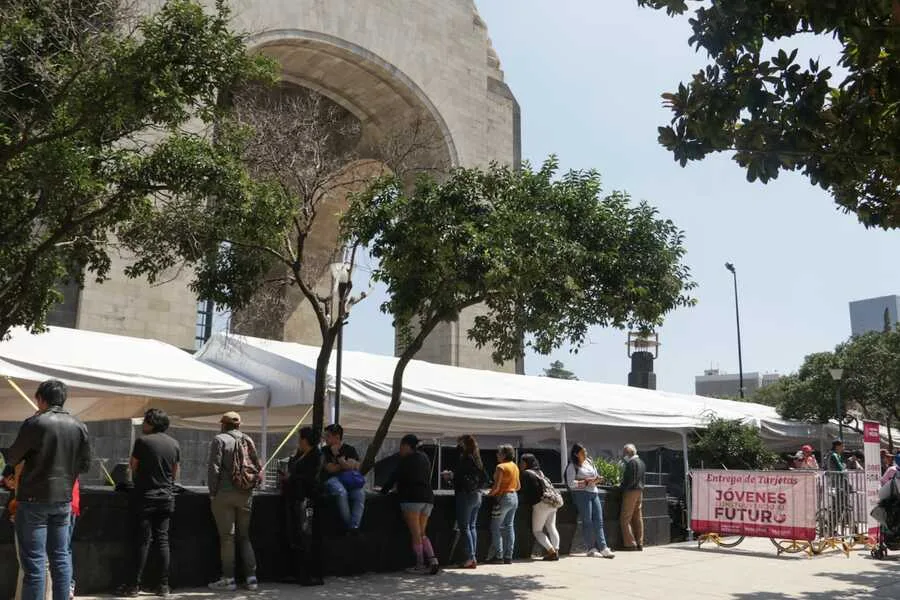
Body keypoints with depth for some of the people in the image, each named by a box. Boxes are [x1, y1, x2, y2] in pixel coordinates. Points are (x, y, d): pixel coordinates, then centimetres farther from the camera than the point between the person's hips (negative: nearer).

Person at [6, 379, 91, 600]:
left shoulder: (35, 423, -12)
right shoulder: (79, 426, 1)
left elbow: (12, 458, -2)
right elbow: (85, 465, 7)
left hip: (34, 499, -4)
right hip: (63, 499, 4)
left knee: (34, 560, 0)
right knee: (60, 557, 12)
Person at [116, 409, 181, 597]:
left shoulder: (143, 441, -9)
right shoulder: (174, 444, 5)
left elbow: (133, 468, -2)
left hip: (145, 496, -4)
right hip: (166, 497, 4)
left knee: (142, 541, 1)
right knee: (162, 540, 7)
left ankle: (134, 585, 6)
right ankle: (164, 585, 8)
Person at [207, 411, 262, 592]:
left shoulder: (220, 439, -6)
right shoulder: (248, 440, 8)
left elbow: (214, 468, -12)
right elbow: (258, 467, 9)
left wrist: (212, 492, -5)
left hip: (225, 494, -4)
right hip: (246, 495, 5)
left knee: (227, 537, 2)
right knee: (244, 536, 12)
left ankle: (228, 579, 5)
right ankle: (251, 578, 10)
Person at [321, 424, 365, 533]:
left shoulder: (350, 449, 12)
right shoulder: (325, 451, 9)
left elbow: (355, 467, -3)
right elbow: (330, 469, -2)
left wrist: (337, 455, -7)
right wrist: (346, 465, 2)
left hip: (350, 480, 2)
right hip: (332, 479, -1)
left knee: (360, 493, -31)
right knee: (341, 492, -36)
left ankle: (354, 527, -34)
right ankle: (348, 525, -26)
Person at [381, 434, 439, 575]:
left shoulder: (407, 460, -5)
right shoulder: (424, 458, 18)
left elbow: (394, 477, -6)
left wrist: (383, 490, 6)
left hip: (412, 498, -8)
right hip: (428, 498, 8)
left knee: (416, 534, -3)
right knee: (422, 534, 12)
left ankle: (420, 565, -3)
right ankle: (432, 559, -3)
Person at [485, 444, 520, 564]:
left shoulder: (501, 467, -12)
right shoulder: (515, 467, 12)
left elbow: (496, 486, -17)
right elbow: (518, 486, 17)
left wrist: (489, 495, -3)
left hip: (503, 497, -8)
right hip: (514, 497, 8)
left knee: (496, 527, -1)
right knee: (509, 526, 8)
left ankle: (498, 556, -2)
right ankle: (508, 556, 9)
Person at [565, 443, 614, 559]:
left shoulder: (589, 462, 18)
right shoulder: (573, 466, -2)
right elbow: (571, 483, -10)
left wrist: (597, 480, 1)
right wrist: (586, 482, -14)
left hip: (594, 493, 6)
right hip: (581, 494, -6)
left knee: (599, 521, -2)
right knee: (587, 522, -5)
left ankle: (603, 548, -6)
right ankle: (591, 549, 0)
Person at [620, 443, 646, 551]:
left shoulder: (631, 462, -14)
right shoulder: (641, 462, 14)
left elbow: (631, 479, -20)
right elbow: (641, 479, 16)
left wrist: (623, 488, -9)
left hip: (631, 491, -9)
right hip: (640, 491, 9)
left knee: (625, 519, -4)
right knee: (638, 518, 10)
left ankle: (630, 543, -7)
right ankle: (639, 543, 12)